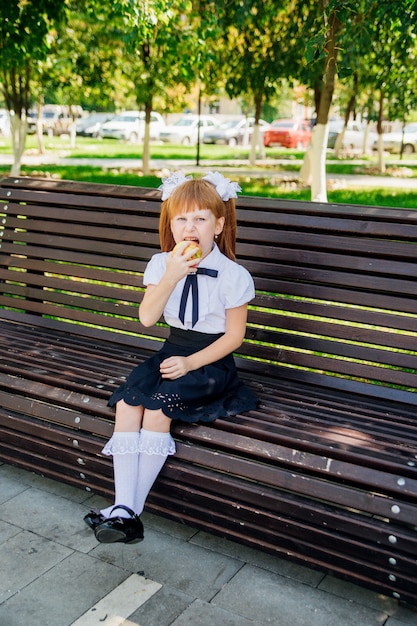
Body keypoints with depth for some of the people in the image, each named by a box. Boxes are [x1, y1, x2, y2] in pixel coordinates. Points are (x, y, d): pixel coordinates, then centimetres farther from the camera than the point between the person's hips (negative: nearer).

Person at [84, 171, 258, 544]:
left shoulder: (233, 275, -10)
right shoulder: (161, 264, 2)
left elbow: (235, 334, -7)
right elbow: (147, 317, -6)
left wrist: (190, 363, -16)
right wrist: (171, 277, -18)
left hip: (211, 361, -5)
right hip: (172, 351, 5)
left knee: (158, 407, -27)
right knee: (126, 403, -21)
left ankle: (134, 509, -16)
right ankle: (122, 507, -20)